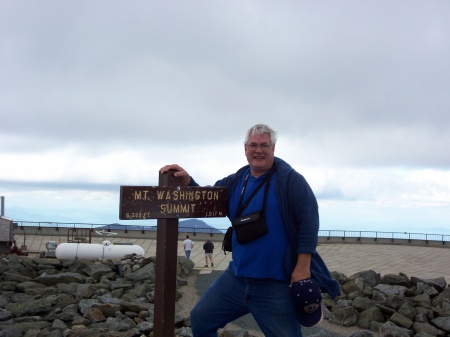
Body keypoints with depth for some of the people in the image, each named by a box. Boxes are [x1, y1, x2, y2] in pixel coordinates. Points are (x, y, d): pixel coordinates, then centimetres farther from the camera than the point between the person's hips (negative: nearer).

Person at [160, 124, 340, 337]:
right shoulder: (235, 182, 9)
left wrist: (302, 267, -18)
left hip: (277, 284, -6)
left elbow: (308, 220, -13)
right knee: (200, 319, 10)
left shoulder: (290, 179, -8)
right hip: (236, 277, 6)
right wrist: (187, 181, -8)